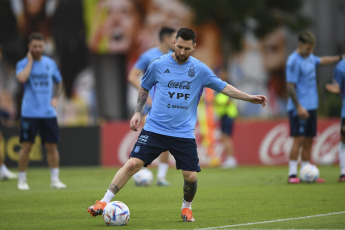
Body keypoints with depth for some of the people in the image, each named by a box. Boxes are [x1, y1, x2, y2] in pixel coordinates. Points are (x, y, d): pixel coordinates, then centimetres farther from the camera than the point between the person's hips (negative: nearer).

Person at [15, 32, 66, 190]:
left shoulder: (50, 63, 10)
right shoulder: (23, 63, -1)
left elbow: (58, 82, 23)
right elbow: (22, 78, -22)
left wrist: (55, 97, 6)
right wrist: (30, 60, -12)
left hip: (48, 112, 3)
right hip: (29, 113, -3)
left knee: (52, 146, 0)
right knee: (26, 146, -2)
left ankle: (55, 179, 6)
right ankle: (22, 180, 8)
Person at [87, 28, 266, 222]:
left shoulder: (200, 69, 1)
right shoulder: (158, 65, 0)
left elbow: (224, 87, 7)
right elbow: (144, 88, 16)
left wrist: (250, 98, 0)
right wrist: (138, 112, 8)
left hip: (184, 133, 1)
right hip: (154, 129, -1)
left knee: (191, 176, -6)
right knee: (133, 163, -14)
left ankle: (187, 207, 25)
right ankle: (104, 202, -9)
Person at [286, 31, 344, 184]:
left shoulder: (309, 57, 13)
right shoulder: (294, 61, -14)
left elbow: (320, 61, 36)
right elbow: (290, 86, -17)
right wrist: (298, 107, -21)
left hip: (311, 106, 9)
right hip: (299, 107, -9)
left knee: (309, 141, 8)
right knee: (299, 139, -12)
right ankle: (292, 174, -10)